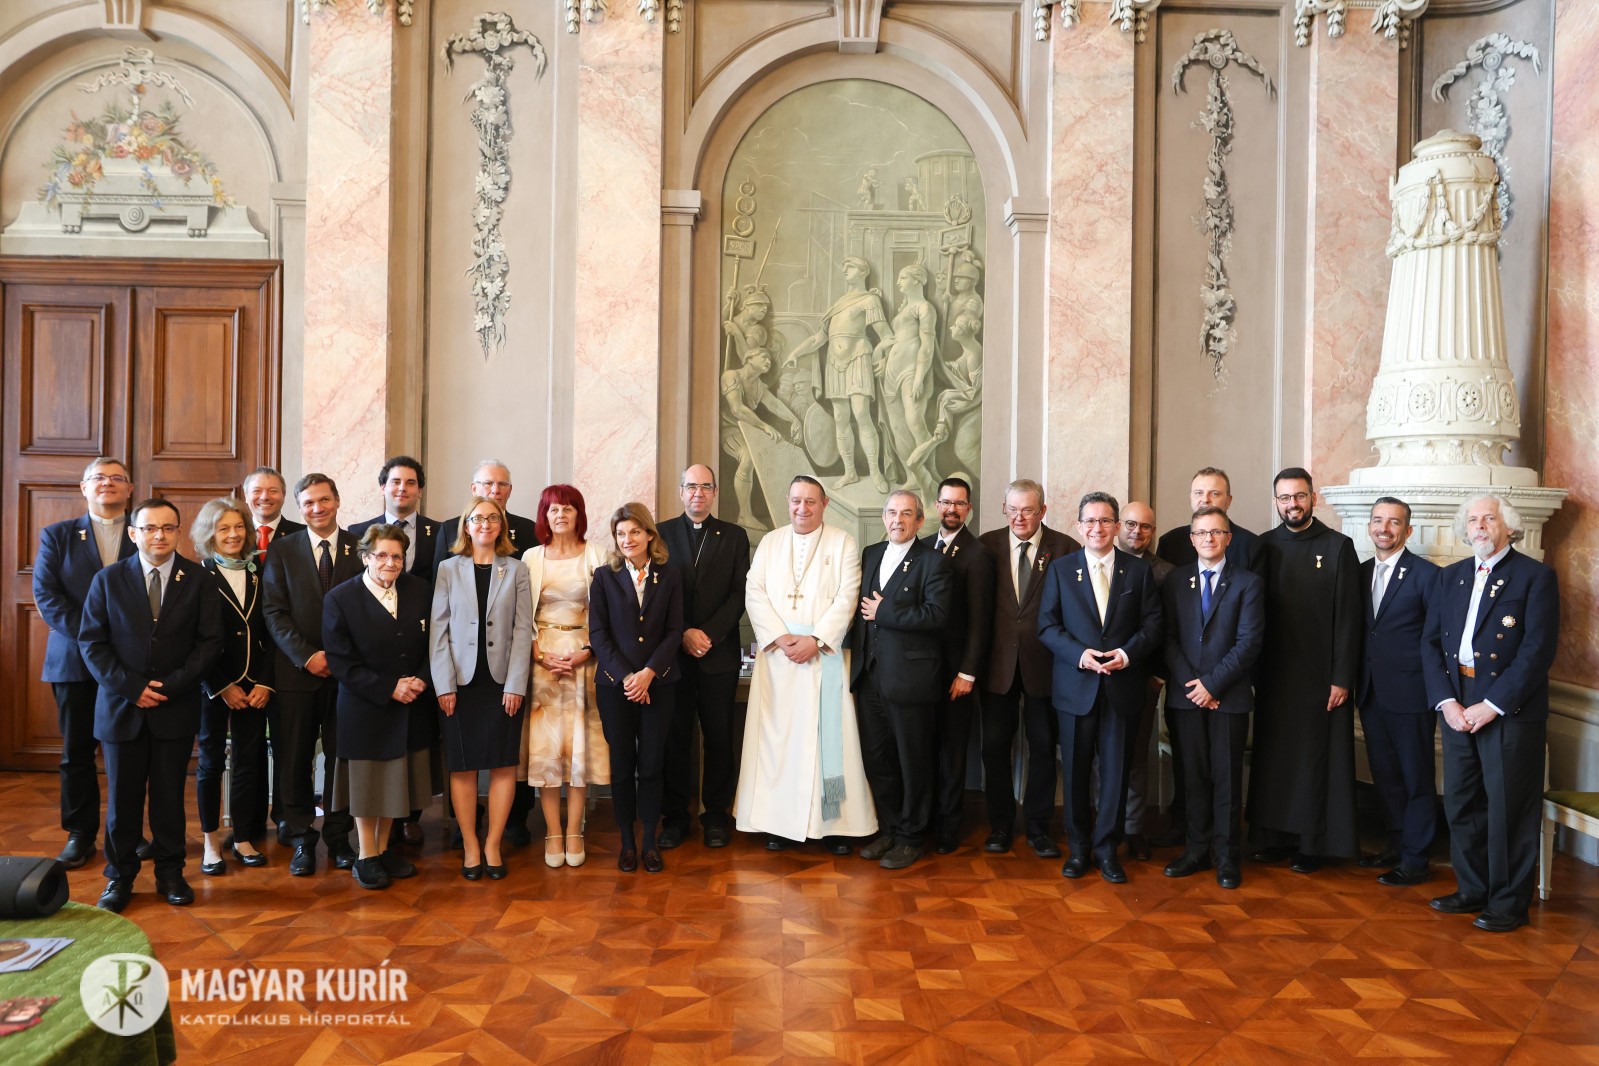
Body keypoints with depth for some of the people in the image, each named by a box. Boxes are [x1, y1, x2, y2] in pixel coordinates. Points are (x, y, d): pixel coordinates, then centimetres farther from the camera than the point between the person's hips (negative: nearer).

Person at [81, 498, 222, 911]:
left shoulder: (197, 579, 0)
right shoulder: (108, 579, 2)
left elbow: (210, 641, -2)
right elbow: (91, 642, 0)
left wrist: (171, 686, -11)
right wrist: (131, 687, -11)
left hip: (176, 706, 0)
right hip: (121, 705, 0)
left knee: (170, 795, 8)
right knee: (122, 797, 7)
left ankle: (170, 873, 20)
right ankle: (119, 877, 21)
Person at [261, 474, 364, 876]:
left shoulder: (360, 548, 5)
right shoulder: (282, 550, 5)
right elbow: (274, 612, -1)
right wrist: (306, 656, -11)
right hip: (296, 670, 0)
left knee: (342, 756, 6)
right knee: (293, 758, 4)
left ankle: (339, 837, 18)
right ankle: (302, 839, 16)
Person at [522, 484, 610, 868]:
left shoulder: (596, 555, 2)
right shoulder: (531, 558, 6)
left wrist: (586, 652, -9)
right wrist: (539, 655, -7)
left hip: (583, 658, -1)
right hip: (541, 657, 1)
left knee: (580, 743, 1)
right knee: (544, 744, -1)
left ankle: (574, 832, 9)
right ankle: (553, 832, 7)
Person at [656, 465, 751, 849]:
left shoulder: (734, 536, 8)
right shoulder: (661, 533, 7)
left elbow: (739, 594, 1)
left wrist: (708, 633, -10)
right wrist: (684, 634, -10)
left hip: (719, 653, 1)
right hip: (673, 653, 0)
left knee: (719, 737, 4)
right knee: (674, 738, 4)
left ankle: (715, 815, 15)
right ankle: (674, 816, 15)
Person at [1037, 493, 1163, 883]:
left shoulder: (1139, 570, 6)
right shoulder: (1060, 569, 4)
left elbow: (1152, 624, 2)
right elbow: (1047, 625, 0)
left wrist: (1128, 653, -15)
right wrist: (1080, 655, -14)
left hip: (1122, 686, 0)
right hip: (1075, 686, 0)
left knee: (1115, 770, 6)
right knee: (1075, 771, 7)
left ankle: (1106, 848, 20)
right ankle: (1078, 847, 22)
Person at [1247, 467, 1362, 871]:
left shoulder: (1338, 546, -2)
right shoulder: (1264, 546, 5)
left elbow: (1347, 618, -5)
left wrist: (1342, 678, -10)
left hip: (1320, 675, -3)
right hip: (1273, 675, 3)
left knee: (1315, 760, 5)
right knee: (1272, 759, 8)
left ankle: (1312, 844, 15)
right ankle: (1273, 837, 18)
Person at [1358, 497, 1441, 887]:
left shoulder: (1426, 574, -9)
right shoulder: (1360, 573, 9)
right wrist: (1356, 677, 6)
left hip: (1410, 693, -6)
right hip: (1370, 691, 6)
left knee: (1416, 778, 5)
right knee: (1385, 774, 15)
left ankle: (1415, 859, 15)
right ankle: (1397, 844, 30)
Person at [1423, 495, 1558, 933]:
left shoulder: (1535, 576, -4)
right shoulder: (1451, 577, 12)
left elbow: (1538, 650, -12)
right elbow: (1431, 642, 8)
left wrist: (1491, 706, -16)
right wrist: (1446, 701, -5)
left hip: (1509, 710, -5)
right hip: (1457, 707, 5)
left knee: (1508, 811, 3)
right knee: (1461, 805, 12)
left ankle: (1509, 903, 17)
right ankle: (1472, 890, 27)